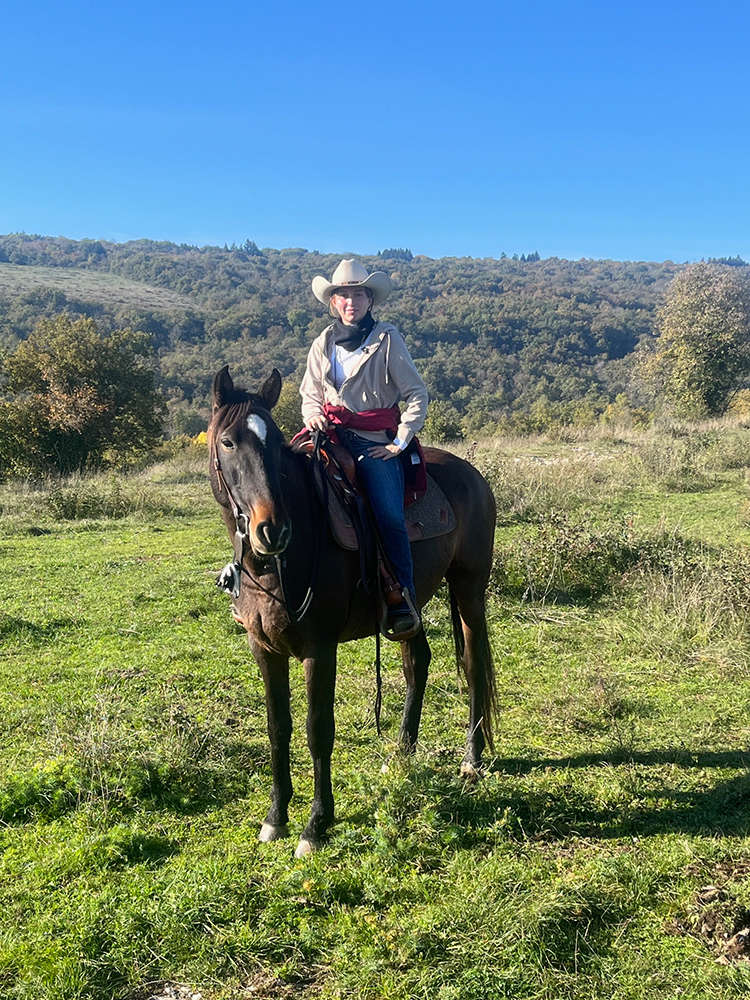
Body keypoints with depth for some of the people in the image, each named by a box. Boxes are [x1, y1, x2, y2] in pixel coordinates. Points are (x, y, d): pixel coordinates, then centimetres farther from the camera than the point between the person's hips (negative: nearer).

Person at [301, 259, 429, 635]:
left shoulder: (387, 339, 1)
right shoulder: (323, 344, 13)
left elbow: (417, 394, 1)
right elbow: (310, 394, 22)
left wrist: (400, 442, -7)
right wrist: (313, 416, -2)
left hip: (375, 442, -3)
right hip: (332, 435, 4)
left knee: (389, 516, -22)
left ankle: (404, 600, -10)